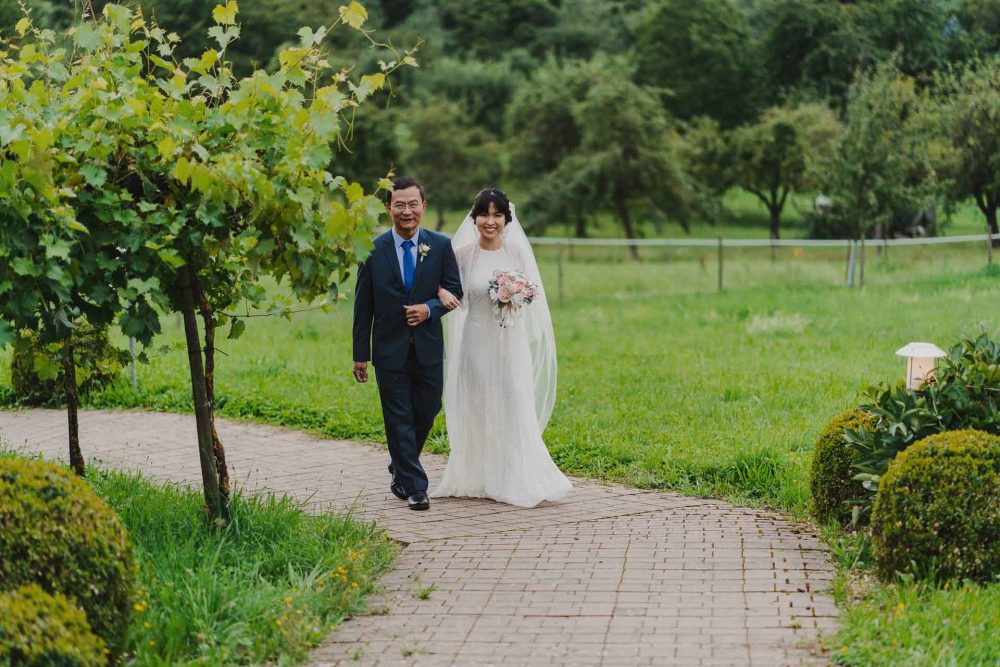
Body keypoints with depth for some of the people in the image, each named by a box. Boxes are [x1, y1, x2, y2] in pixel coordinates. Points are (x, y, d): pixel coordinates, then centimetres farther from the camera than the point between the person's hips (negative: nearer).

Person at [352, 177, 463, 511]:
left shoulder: (440, 245, 1)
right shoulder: (373, 250, -2)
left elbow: (455, 291, 5)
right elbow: (363, 306, 0)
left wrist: (430, 308, -16)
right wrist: (360, 354, -2)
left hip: (428, 348, 2)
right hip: (390, 350, -1)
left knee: (426, 414, 9)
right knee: (399, 420, 0)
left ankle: (400, 468, 35)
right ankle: (414, 487, 6)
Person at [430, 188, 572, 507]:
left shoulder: (517, 250, 1)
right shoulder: (464, 252, -4)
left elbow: (533, 291, 9)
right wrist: (442, 292, -17)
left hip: (511, 341, 1)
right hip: (477, 340, -1)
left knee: (515, 410, -1)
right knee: (478, 410, 4)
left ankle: (519, 481, 7)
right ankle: (478, 479, 16)